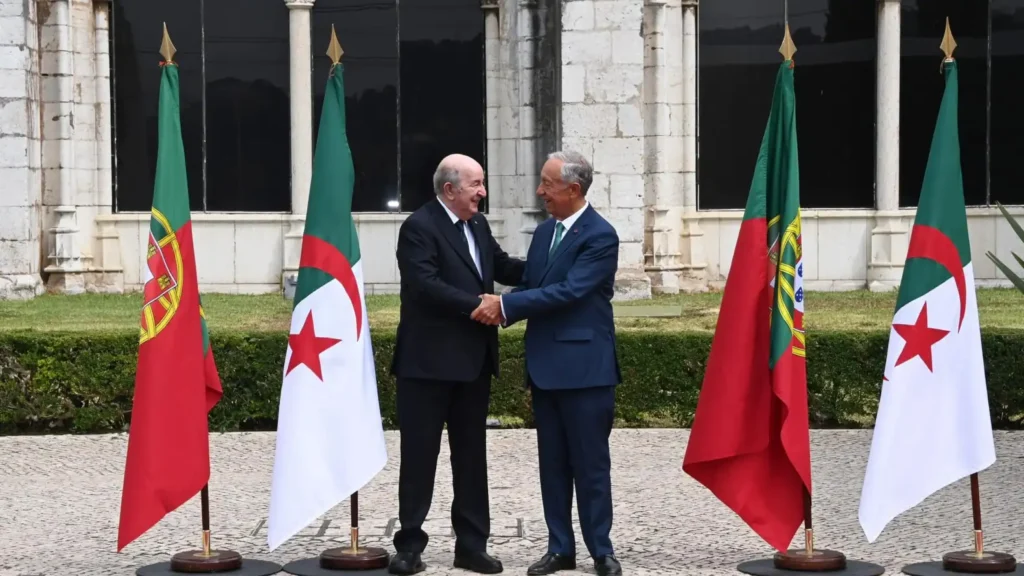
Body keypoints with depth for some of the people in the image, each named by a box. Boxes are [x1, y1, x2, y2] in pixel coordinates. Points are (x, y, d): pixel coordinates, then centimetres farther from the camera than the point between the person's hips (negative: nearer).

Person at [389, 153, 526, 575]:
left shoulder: (477, 224, 12)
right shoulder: (419, 227, -12)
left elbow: (503, 266, 18)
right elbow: (425, 284, -22)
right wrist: (475, 305, -22)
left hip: (473, 362, 8)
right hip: (428, 362, -8)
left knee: (471, 454, 12)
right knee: (419, 455, 1)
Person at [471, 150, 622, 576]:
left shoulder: (600, 236, -11)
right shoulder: (544, 232, 13)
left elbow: (569, 291, -20)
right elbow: (530, 285, 14)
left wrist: (506, 305, -19)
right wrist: (500, 308, -8)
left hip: (584, 367, -7)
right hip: (545, 366, 7)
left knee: (590, 464, 0)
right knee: (552, 464, 11)